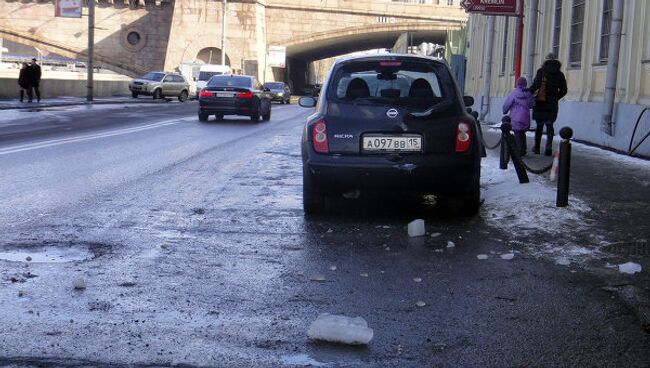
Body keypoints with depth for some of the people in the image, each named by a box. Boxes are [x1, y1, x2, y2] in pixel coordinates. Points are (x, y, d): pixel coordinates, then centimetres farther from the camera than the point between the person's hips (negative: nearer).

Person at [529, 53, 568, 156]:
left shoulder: (541, 71, -4)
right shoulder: (559, 74, 6)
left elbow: (536, 84, -17)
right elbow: (563, 90, 7)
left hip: (540, 102, -2)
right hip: (552, 104, 2)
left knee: (539, 125, 9)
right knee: (549, 125, 7)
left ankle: (537, 147, 16)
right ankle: (549, 147, -9)